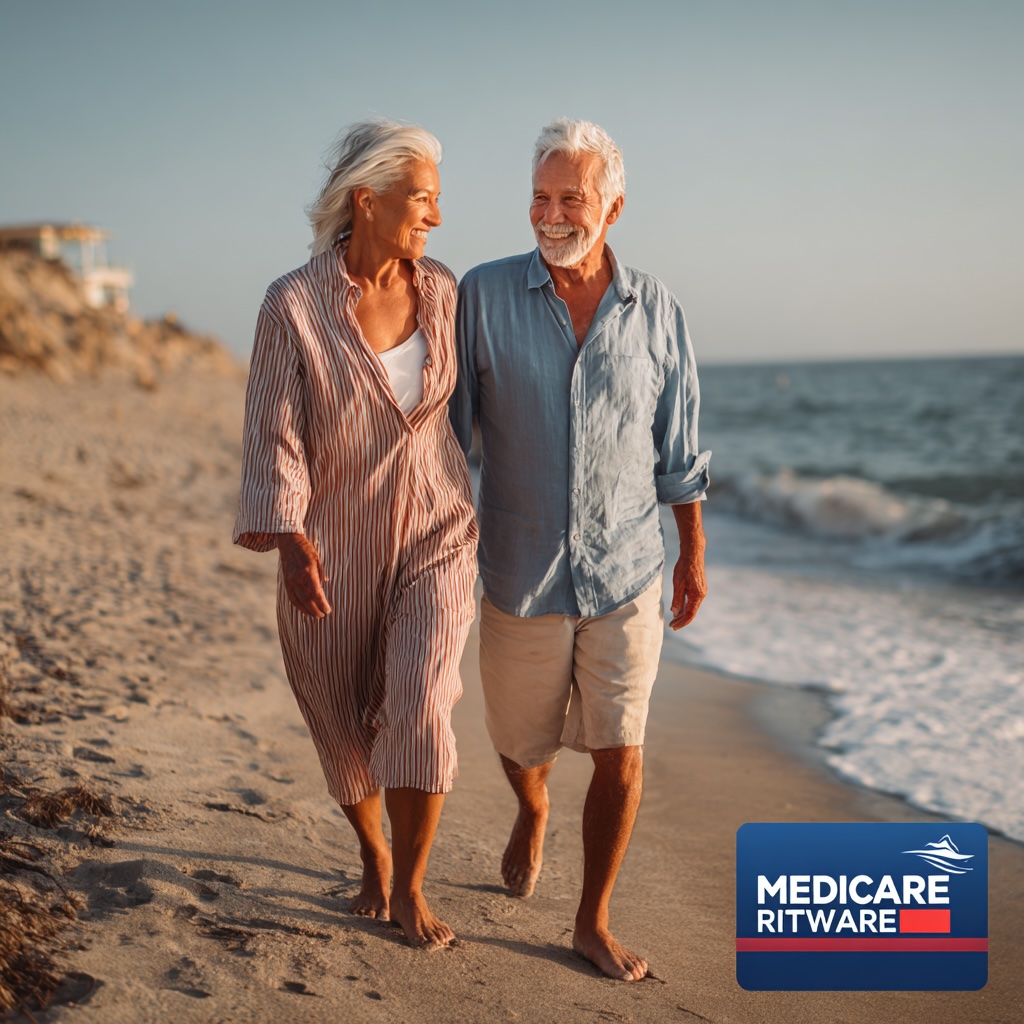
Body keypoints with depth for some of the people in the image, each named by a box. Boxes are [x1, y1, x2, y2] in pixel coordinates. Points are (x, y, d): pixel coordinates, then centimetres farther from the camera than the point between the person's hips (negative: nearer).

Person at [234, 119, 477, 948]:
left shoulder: (442, 292, -1)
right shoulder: (293, 305, -12)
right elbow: (275, 435, -15)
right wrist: (288, 538, -29)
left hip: (432, 540, 2)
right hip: (333, 550, -1)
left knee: (420, 712, -14)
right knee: (345, 729, 12)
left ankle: (411, 888, 8)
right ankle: (374, 856, 41)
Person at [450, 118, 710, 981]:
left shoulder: (655, 308, -3)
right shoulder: (484, 295, -7)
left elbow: (677, 442, 6)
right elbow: (444, 425, -1)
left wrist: (694, 553, 9)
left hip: (624, 576, 0)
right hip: (521, 576, 0)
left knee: (619, 756, -2)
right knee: (520, 740, 17)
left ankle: (594, 923, 17)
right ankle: (532, 813, 53)